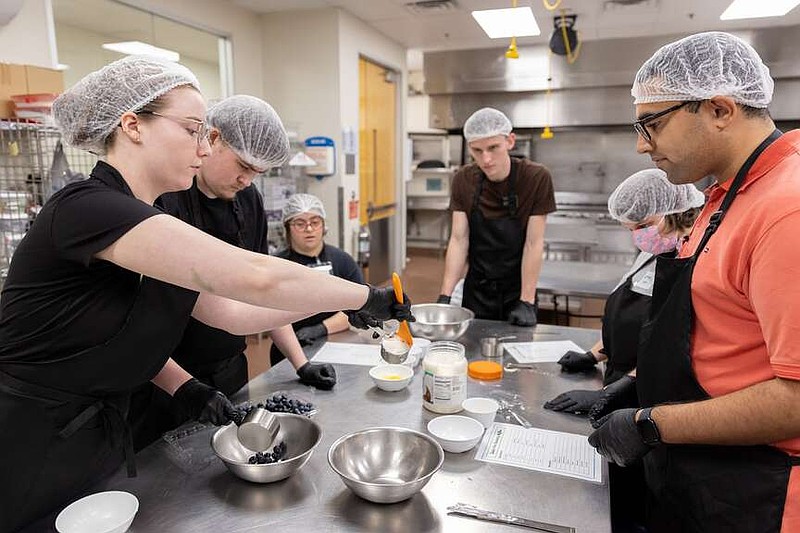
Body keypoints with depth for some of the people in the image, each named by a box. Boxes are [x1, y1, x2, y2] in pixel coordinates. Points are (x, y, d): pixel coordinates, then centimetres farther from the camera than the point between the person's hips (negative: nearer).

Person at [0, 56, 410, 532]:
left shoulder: (150, 225, 3)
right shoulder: (86, 208, -26)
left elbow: (231, 312, 8)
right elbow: (253, 277, -34)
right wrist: (366, 299, -24)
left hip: (99, 443, 8)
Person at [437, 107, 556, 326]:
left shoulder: (537, 178, -17)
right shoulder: (463, 180, -9)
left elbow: (533, 243, -15)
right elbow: (459, 240, -9)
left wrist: (526, 302, -16)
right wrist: (445, 296, -15)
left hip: (517, 290, -2)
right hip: (476, 290, 2)